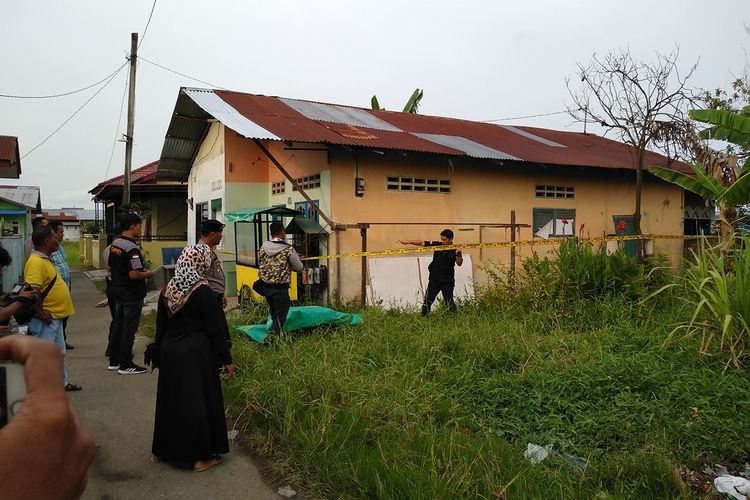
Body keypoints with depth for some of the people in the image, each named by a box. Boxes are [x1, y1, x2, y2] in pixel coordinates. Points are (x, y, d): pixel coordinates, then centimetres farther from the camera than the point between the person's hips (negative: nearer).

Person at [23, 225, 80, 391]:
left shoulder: (45, 259, 12)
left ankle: (62, 382, 32)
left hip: (55, 317, 11)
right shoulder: (36, 262, -21)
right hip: (46, 319, -11)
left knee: (59, 351, 20)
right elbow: (33, 291, -29)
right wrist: (41, 313, -24)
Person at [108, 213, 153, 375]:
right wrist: (148, 274, -9)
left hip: (118, 292, 9)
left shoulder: (114, 244, 6)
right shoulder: (132, 248, -22)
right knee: (129, 330, 0)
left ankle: (114, 361, 26)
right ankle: (126, 365, 7)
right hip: (132, 295, -9)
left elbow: (110, 266, 16)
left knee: (118, 326, 17)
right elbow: (134, 274, -26)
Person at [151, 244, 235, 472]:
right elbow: (214, 330, -14)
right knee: (199, 401, 5)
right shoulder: (203, 292, -16)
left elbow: (160, 327, 7)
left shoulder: (167, 290, 0)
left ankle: (163, 450, 33)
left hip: (170, 353, 6)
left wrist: (158, 357, 18)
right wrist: (227, 360, -5)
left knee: (170, 400, 19)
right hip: (196, 354, -6)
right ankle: (201, 456, 15)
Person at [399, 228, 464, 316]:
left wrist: (458, 254, -32)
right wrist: (408, 241, -7)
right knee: (428, 300, 5)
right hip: (434, 279, 3)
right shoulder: (437, 245, 0)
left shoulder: (455, 250, -7)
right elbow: (422, 243, -1)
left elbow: (459, 263, -15)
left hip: (447, 281, -3)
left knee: (449, 301, 4)